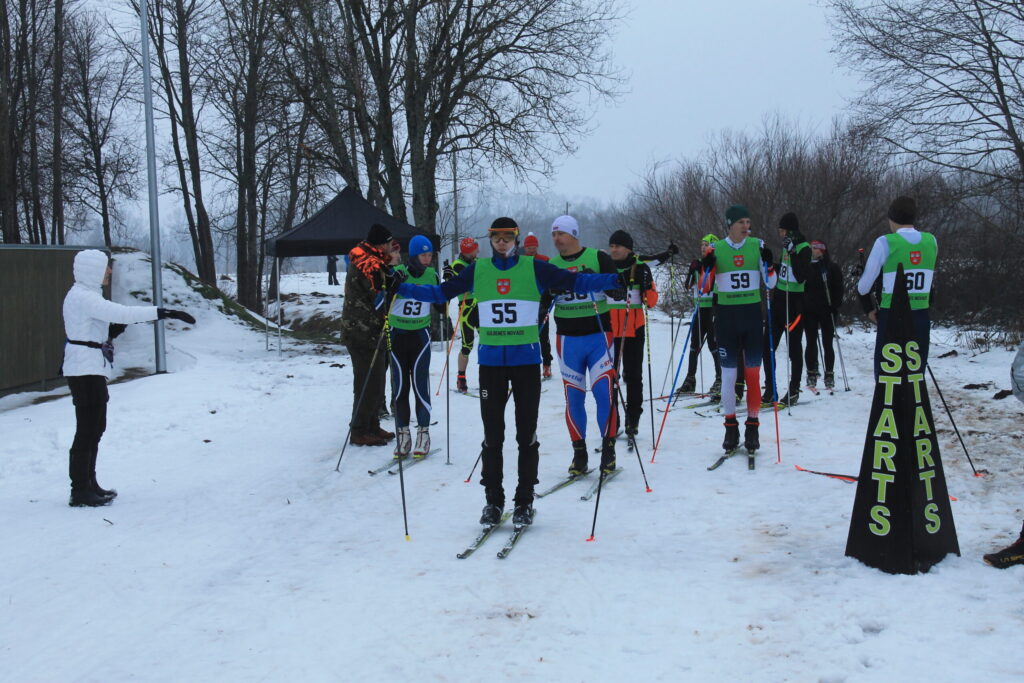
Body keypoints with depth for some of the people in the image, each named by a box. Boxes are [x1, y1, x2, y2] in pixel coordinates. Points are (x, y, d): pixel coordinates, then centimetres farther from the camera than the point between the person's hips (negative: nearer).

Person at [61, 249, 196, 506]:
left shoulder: (87, 295, 16)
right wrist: (164, 313, -26)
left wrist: (114, 329, 0)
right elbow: (123, 313, -26)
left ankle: (89, 484, 25)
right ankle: (79, 492, -2)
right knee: (87, 429, -7)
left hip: (92, 370, 11)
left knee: (95, 428, 16)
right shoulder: (83, 297, -17)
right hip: (85, 369, -11)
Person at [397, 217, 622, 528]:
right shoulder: (477, 270, 6)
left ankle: (524, 501, 14)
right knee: (492, 435, 5)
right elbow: (441, 293, 9)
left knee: (526, 434, 3)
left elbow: (576, 282, -4)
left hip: (526, 360, -1)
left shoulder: (534, 268, 0)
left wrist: (617, 280, -15)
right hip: (491, 362, 1)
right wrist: (399, 288, 2)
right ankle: (493, 500, 17)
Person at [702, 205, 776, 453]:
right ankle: (731, 427, 12)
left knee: (753, 373, 2)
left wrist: (768, 263, -13)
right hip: (726, 314, 0)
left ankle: (753, 427, 11)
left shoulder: (758, 246, 3)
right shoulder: (716, 249, 1)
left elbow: (770, 284, 3)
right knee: (728, 374, 2)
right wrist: (706, 267, -15)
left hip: (752, 314, 1)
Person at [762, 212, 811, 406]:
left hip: (794, 302, -8)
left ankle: (794, 391, 11)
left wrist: (793, 254, -28)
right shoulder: (787, 246, 13)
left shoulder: (803, 248, -12)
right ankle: (770, 390, 11)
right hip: (779, 298, 8)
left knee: (794, 347, 2)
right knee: (768, 345, 5)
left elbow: (801, 277, -25)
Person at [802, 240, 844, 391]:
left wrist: (835, 306, -13)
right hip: (809, 311, 2)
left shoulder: (832, 268, 0)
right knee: (811, 343, 4)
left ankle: (829, 375, 9)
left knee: (827, 344, 1)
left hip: (827, 311, -2)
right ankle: (811, 375, 10)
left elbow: (838, 289, -2)